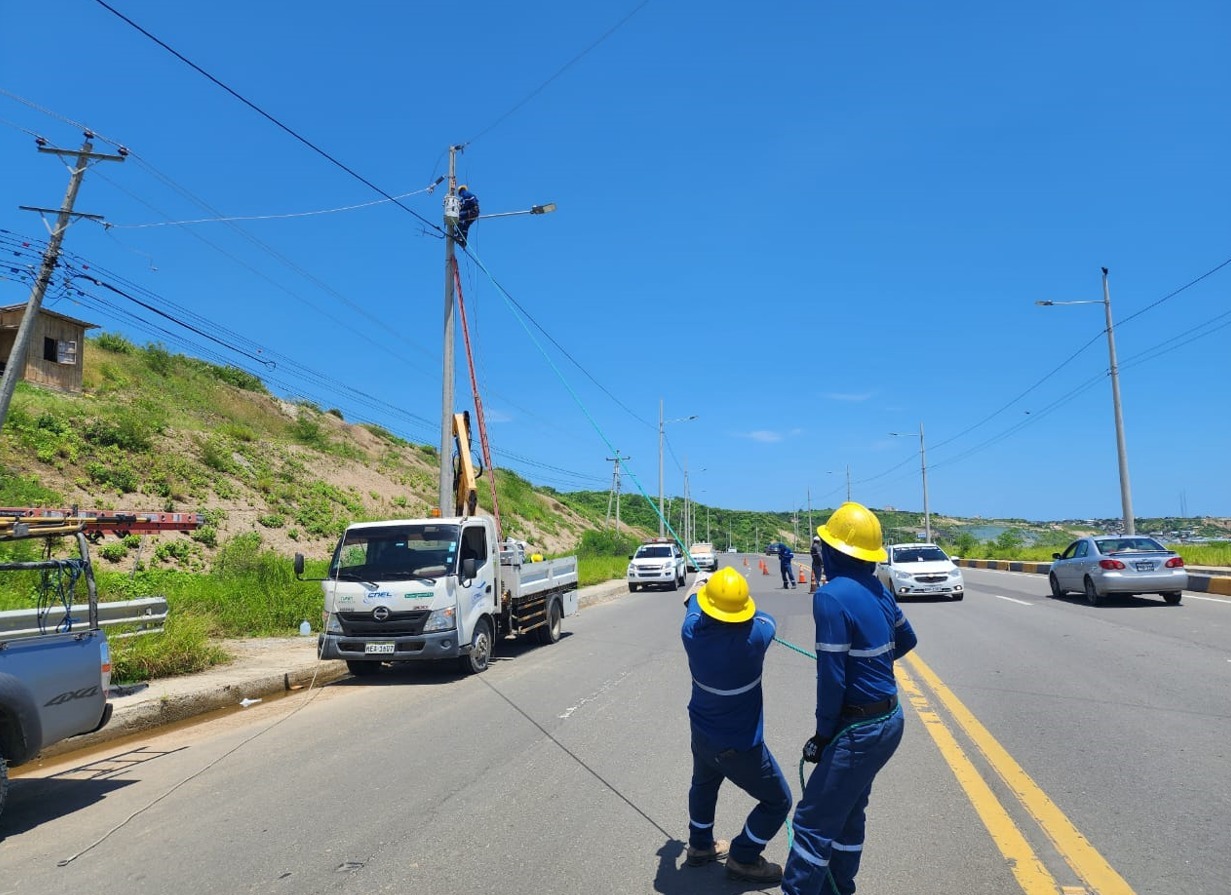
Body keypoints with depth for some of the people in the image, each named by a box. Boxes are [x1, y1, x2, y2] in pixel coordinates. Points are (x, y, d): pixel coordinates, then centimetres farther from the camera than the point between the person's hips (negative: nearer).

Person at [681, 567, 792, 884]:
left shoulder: (691, 632, -18)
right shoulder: (754, 636, -30)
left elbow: (692, 605, 8)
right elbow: (766, 619, -4)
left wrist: (698, 587, 28)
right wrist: (739, 605, 12)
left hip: (701, 733, 5)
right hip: (739, 745, -5)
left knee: (704, 785, 34)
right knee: (778, 802, 18)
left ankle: (700, 845, 50)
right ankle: (743, 859, 28)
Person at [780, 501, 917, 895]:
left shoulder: (831, 596, -22)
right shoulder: (877, 590, 2)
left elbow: (831, 676, -21)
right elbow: (906, 640, 19)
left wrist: (822, 734, -10)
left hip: (860, 729, -9)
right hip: (889, 719, 9)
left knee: (814, 819, 0)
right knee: (848, 810, 23)